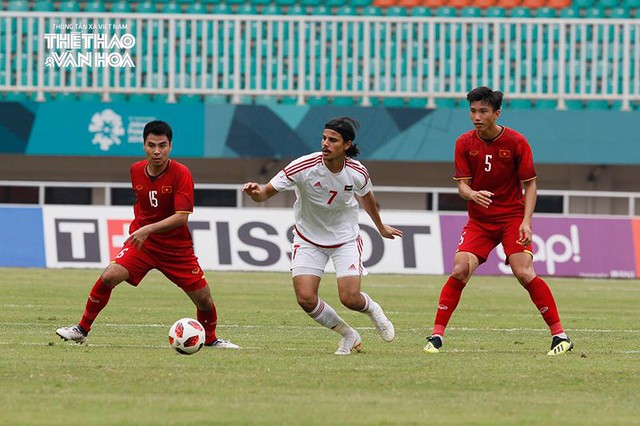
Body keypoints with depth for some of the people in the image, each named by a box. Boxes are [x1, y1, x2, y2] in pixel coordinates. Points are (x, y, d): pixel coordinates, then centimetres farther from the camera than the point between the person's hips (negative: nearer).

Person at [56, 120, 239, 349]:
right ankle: (82, 330, -5)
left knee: (203, 298, -2)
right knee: (108, 277, -19)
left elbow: (182, 217, -26)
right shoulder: (136, 170, -1)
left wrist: (148, 229, -34)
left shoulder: (181, 174, -17)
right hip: (141, 243, 2)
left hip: (177, 248, -2)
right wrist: (137, 227, 13)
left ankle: (210, 339, 27)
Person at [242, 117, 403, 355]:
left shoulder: (357, 172, -17)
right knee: (306, 299, -13)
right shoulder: (304, 167, -25)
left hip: (345, 238, 0)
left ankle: (373, 310, 26)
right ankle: (348, 335, 13)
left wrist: (380, 226, 24)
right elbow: (267, 192, -23)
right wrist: (255, 193, -47)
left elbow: (366, 197, 8)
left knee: (350, 298, -13)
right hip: (308, 240, 0)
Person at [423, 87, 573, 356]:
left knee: (524, 273, -17)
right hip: (479, 220, 3)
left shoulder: (516, 142, -8)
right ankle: (436, 335, -6)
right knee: (459, 271, -14)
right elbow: (462, 184, -2)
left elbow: (530, 184, -4)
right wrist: (472, 194, -27)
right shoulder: (464, 143, -1)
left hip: (513, 217, -3)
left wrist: (526, 221, -15)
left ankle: (559, 335, -11)